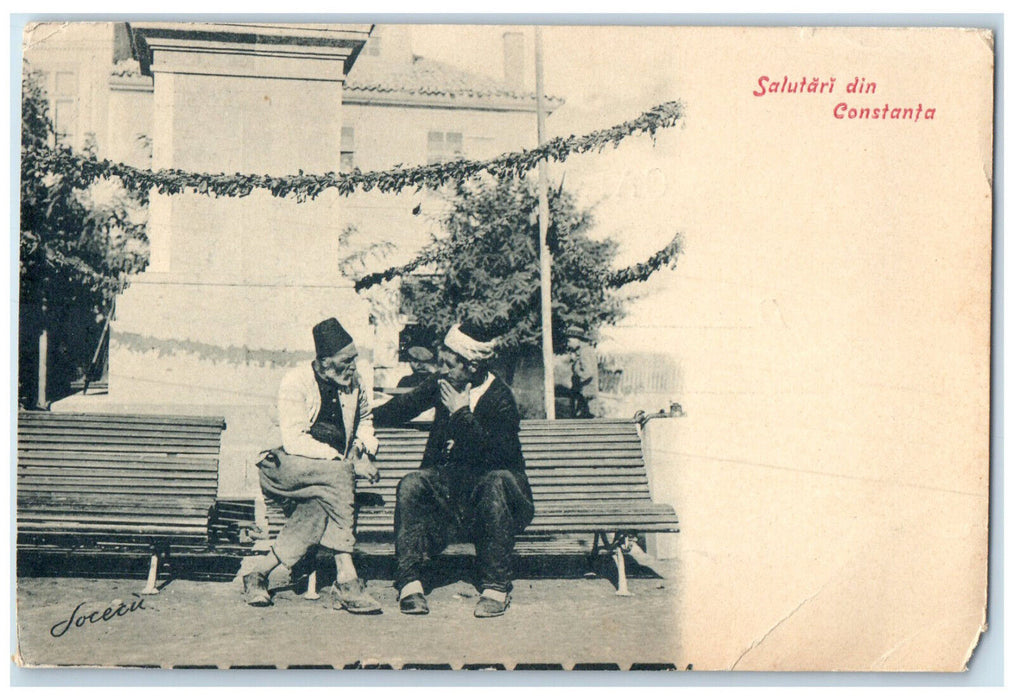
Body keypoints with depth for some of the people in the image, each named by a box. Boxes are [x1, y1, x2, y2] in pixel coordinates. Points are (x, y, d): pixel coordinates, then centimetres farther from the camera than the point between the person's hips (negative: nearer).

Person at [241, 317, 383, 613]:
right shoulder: (295, 383, -10)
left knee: (318, 505, -30)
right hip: (291, 467, -5)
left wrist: (366, 445, 8)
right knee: (338, 478, -35)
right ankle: (346, 580, -35)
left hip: (333, 471, 5)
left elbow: (365, 417, 29)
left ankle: (261, 570, -14)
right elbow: (294, 441, -19)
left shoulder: (353, 382, 7)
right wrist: (348, 463, -24)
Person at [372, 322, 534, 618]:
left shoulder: (500, 399, -14)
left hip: (490, 479, -4)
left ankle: (496, 587, -29)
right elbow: (407, 405, 20)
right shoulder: (442, 383, 2)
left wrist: (462, 414, -24)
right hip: (450, 479, 5)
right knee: (411, 483, -23)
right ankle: (409, 582, -24)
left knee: (497, 482, -38)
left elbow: (494, 452, -27)